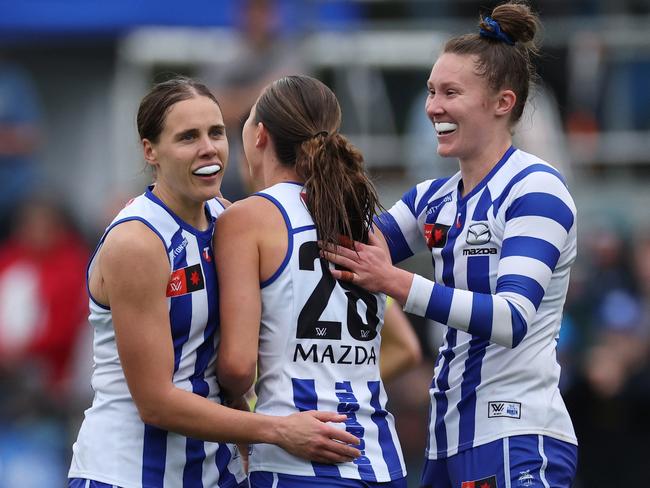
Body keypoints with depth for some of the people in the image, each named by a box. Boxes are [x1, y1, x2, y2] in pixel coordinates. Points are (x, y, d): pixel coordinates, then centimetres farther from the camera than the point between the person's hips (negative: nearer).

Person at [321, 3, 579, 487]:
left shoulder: (536, 189, -11)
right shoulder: (437, 199, 13)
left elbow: (512, 319, -23)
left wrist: (395, 282, -29)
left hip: (517, 445, -8)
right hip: (452, 438, 8)